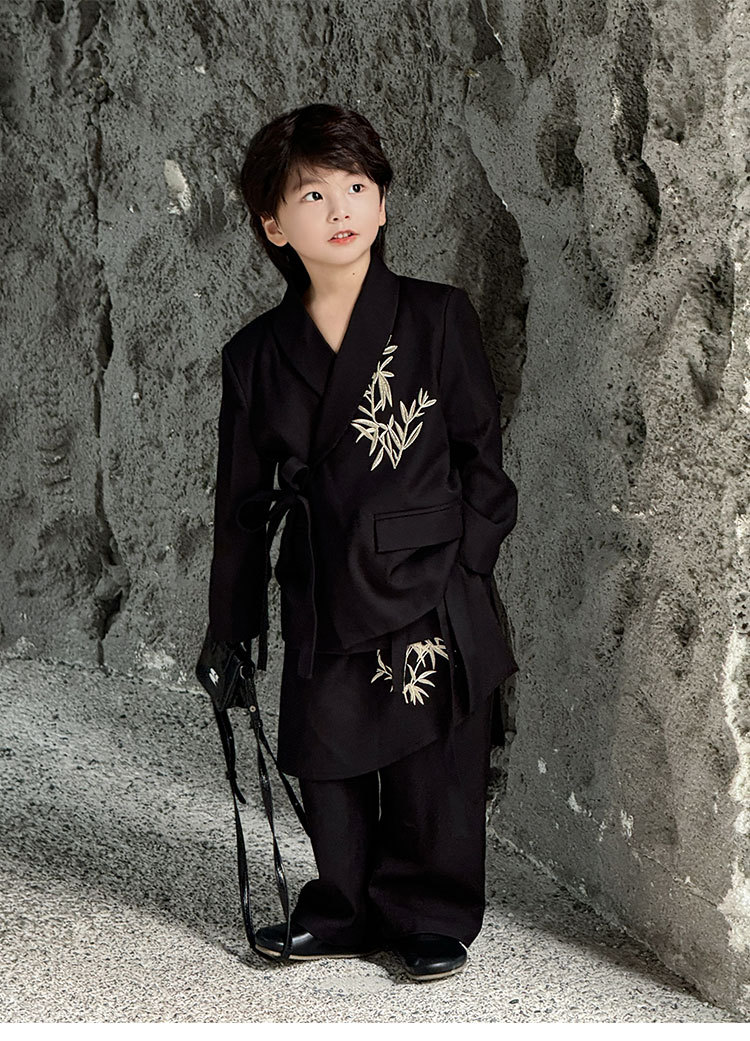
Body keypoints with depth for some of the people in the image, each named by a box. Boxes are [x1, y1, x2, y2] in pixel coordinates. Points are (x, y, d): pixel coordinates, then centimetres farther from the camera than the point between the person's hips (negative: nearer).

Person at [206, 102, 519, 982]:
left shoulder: (436, 317, -2)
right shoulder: (257, 355, 4)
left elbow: (480, 454, 2)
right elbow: (244, 500, 9)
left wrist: (465, 566, -4)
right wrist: (231, 625, 9)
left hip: (429, 589, -2)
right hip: (322, 603, 2)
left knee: (433, 772, 6)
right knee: (327, 768, 9)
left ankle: (432, 920, 25)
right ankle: (345, 916, 30)